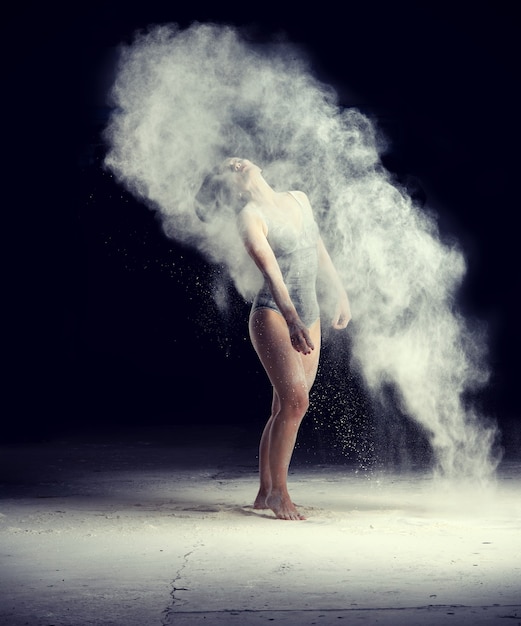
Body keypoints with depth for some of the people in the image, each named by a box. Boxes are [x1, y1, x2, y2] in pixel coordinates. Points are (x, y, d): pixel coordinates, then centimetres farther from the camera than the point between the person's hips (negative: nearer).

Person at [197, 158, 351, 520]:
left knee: (286, 408, 7)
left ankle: (265, 493, 15)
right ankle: (278, 493, -7)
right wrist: (291, 320, -34)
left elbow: (318, 250, 24)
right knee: (295, 400, -17)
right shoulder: (250, 215, -9)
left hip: (309, 317, 6)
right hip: (273, 316, -6)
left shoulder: (299, 200, 12)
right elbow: (271, 269, -23)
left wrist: (340, 292, 27)